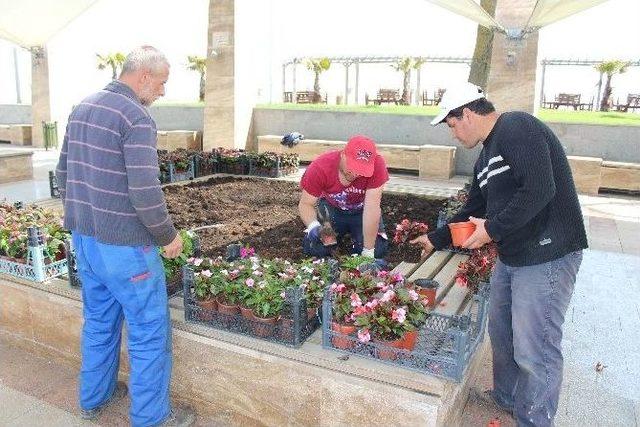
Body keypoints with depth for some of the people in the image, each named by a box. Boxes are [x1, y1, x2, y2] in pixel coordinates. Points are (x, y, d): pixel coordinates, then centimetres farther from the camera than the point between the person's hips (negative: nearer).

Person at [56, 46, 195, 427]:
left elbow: (64, 173, 15)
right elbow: (145, 192, -23)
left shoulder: (81, 109, 10)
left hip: (83, 238, 9)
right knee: (149, 331, 5)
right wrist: (169, 236, -9)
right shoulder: (136, 117, -18)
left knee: (99, 321, 22)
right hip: (124, 244, -9)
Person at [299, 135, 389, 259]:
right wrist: (313, 225, -43)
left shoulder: (377, 165, -33)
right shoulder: (320, 168, -30)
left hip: (362, 210, 0)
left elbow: (372, 208, -33)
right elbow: (305, 204, -21)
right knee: (313, 248, -18)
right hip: (332, 208, 0)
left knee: (378, 250, -19)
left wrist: (368, 251, -31)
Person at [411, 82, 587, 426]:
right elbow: (473, 210, 25)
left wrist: (493, 228, -18)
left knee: (534, 349, -3)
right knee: (501, 333, 20)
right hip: (510, 256, 10)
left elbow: (540, 190, -26)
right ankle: (506, 398, 41)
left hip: (547, 256, -10)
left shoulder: (517, 128, -14)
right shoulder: (486, 155, 16)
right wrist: (435, 239, 28)